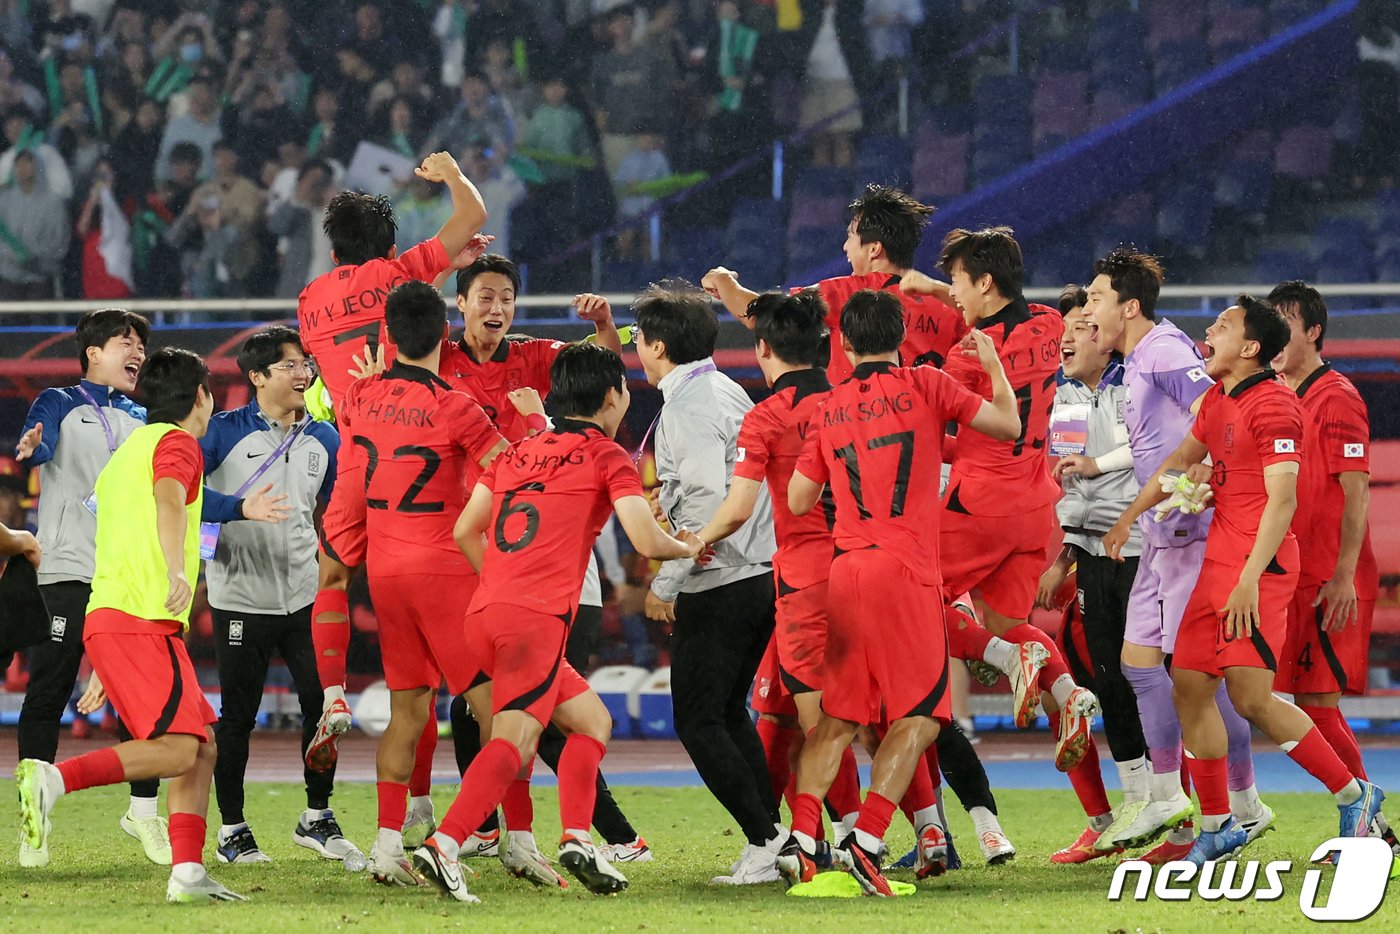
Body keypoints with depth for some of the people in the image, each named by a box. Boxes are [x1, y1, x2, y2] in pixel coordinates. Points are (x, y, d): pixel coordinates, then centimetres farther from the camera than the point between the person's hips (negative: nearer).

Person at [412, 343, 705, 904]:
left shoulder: (519, 452, 22)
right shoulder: (607, 457, 4)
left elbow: (465, 531, 20)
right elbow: (646, 541, -4)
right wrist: (688, 547, 16)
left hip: (484, 612, 7)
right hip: (538, 617, -7)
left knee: (592, 720, 18)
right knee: (515, 738, -16)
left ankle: (576, 838, 4)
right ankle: (444, 846, -31)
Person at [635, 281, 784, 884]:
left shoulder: (687, 404, -15)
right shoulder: (729, 392, 15)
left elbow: (709, 498, -22)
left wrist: (666, 582, -18)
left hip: (718, 584, -10)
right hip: (762, 573, 10)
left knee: (698, 722, -3)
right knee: (729, 712, 17)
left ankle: (765, 841, -9)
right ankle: (771, 836, 11)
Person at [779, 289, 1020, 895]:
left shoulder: (830, 408, 11)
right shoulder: (924, 385, 0)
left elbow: (798, 501, 15)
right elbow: (1007, 424, 3)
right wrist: (994, 364, 19)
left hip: (845, 567, 5)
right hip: (906, 567, -5)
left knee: (838, 714, 10)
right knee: (920, 715, -2)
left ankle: (800, 838, -4)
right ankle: (866, 839, -15)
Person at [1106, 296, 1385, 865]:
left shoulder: (1273, 405, -13)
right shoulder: (1216, 400, 15)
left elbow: (1282, 499, -19)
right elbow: (1181, 459, 30)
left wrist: (1249, 579, -24)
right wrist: (1127, 518, 28)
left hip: (1259, 564, -9)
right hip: (1218, 560, 10)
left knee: (1252, 698, -14)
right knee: (1188, 686, 6)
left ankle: (1354, 796, 0)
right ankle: (1217, 827, 15)